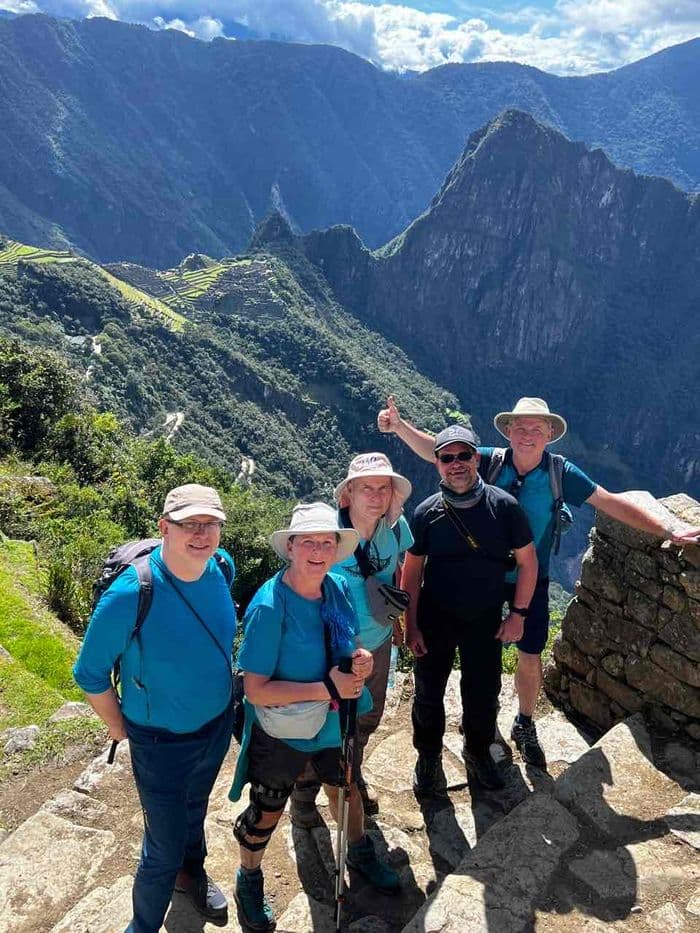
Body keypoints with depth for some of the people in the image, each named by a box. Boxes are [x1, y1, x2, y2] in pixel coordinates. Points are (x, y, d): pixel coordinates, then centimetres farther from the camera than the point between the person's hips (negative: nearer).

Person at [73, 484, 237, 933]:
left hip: (219, 725, 5)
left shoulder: (222, 566, -14)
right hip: (162, 741, -5)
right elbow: (90, 673, -17)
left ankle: (192, 871, 61)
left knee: (195, 807, 31)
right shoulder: (131, 594, -32)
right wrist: (120, 728, -7)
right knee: (164, 849, 10)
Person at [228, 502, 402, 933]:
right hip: (282, 734, -5)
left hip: (335, 723, 5)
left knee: (346, 787, 28)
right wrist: (327, 689, -31)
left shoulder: (340, 589, -12)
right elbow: (255, 689, -28)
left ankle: (360, 852, 58)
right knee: (266, 813, 17)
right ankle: (249, 879, 48)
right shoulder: (269, 606, -30)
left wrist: (361, 660, -18)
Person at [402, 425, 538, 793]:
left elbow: (527, 561, -2)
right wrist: (411, 625, -4)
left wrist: (518, 614, -4)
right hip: (434, 620, 0)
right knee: (428, 693, 11)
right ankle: (429, 756, 36)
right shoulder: (427, 512, -11)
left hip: (485, 621, 0)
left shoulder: (504, 506, -13)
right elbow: (412, 572, -4)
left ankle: (477, 751, 42)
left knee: (483, 693, 13)